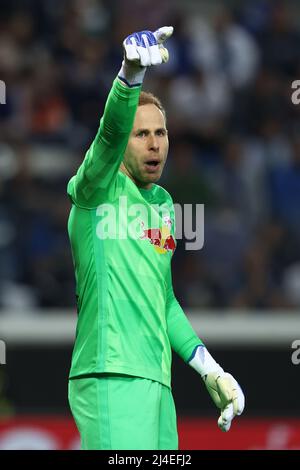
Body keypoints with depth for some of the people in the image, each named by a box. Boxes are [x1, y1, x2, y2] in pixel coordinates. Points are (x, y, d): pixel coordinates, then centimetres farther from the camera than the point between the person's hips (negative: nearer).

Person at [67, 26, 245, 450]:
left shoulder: (162, 204, 21)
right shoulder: (100, 189, -1)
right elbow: (110, 132, -22)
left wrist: (206, 366, 21)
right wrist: (130, 74, -41)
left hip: (156, 382, 8)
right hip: (111, 379, -8)